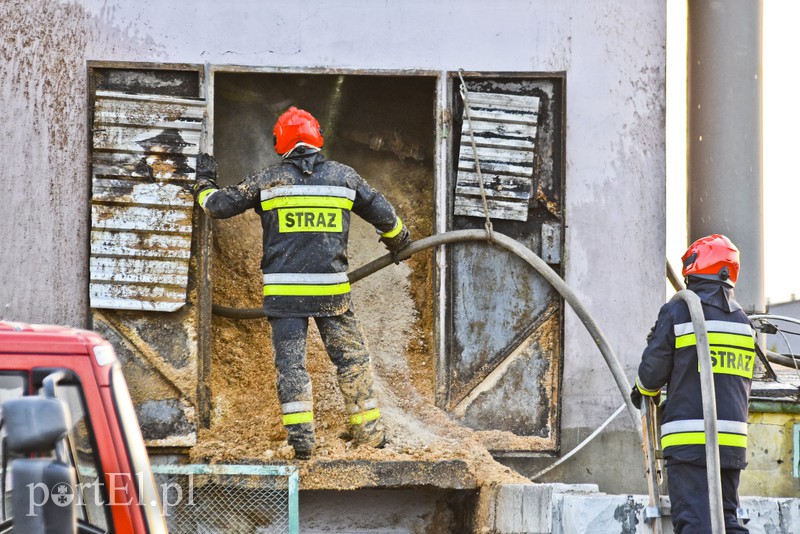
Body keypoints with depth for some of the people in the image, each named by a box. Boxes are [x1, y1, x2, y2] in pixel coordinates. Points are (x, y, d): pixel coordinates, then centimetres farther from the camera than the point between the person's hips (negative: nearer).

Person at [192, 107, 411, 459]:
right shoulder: (343, 176, 6)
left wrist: (204, 183, 30)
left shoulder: (267, 180, 1)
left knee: (290, 362, 2)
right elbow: (383, 214, 15)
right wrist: (399, 242, 36)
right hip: (331, 289, 1)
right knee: (352, 356, 12)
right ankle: (368, 431, 16)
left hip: (284, 290, -1)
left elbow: (219, 205, 8)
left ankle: (300, 435, -8)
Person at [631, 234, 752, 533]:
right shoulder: (743, 321, 13)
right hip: (732, 441, 6)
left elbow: (653, 370, -2)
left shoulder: (678, 313, -7)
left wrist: (642, 392, 23)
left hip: (690, 441, -6)